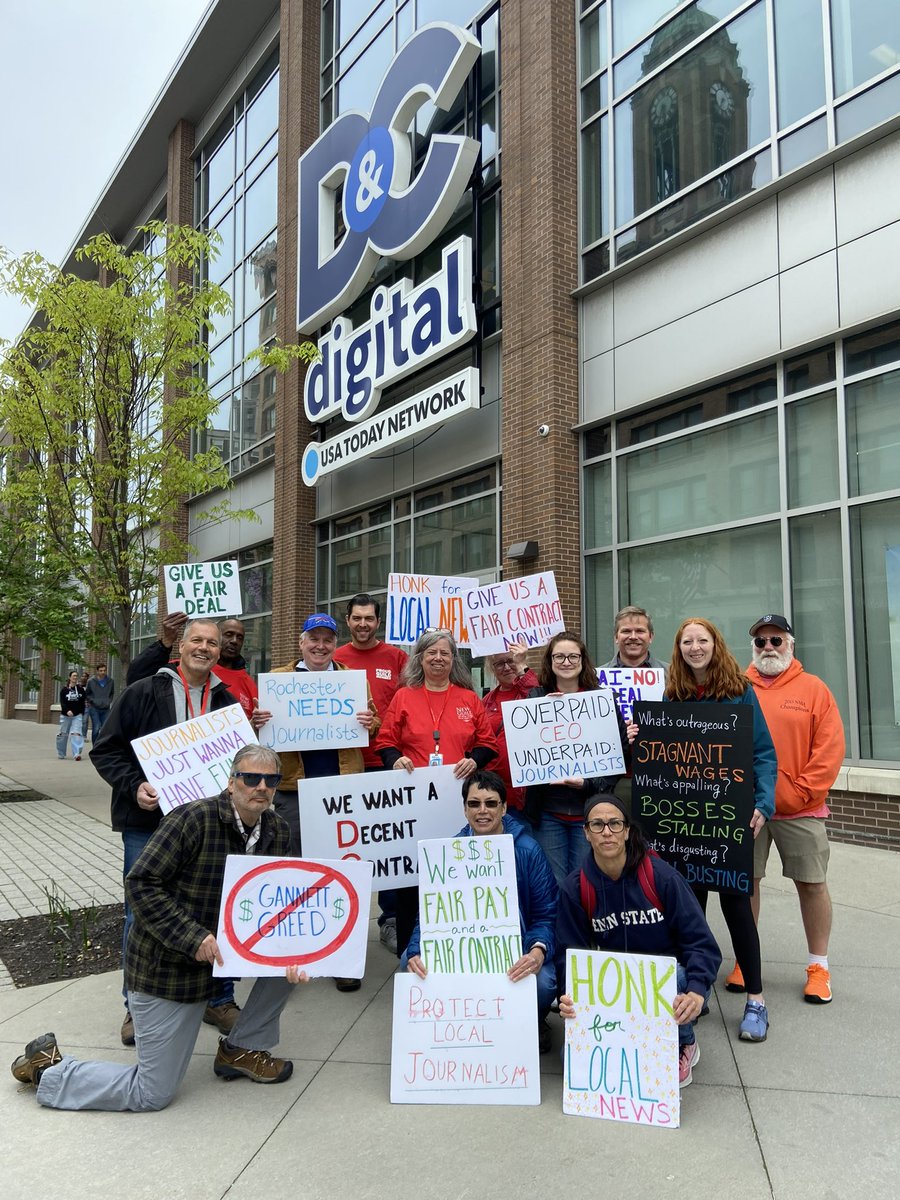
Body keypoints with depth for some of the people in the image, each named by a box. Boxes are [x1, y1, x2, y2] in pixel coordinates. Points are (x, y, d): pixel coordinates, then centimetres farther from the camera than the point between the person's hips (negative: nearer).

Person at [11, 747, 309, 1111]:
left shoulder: (277, 832, -4)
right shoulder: (194, 819, -23)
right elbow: (141, 884, -24)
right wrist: (194, 938, -29)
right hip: (165, 967, -6)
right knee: (152, 1094, 1)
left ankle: (241, 1049, 10)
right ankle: (47, 1070, 22)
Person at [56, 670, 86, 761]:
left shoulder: (81, 689, 4)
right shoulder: (64, 690, 1)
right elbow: (62, 702, -7)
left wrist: (82, 714, 8)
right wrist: (67, 710, -23)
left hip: (77, 715, 0)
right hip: (65, 715, 0)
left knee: (77, 733, -15)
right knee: (63, 734, 10)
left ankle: (77, 754, -21)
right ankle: (60, 753, 27)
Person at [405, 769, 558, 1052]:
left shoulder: (528, 850, -10)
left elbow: (546, 915, -12)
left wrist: (538, 952, -34)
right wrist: (416, 952, -24)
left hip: (518, 948, -3)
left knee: (544, 981, -33)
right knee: (413, 961, -20)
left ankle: (534, 1023, 6)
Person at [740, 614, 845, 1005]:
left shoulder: (813, 688, 0)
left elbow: (830, 749, -5)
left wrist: (799, 793, -10)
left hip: (800, 810, -1)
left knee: (812, 884, 6)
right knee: (744, 882, 8)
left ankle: (819, 966, 22)